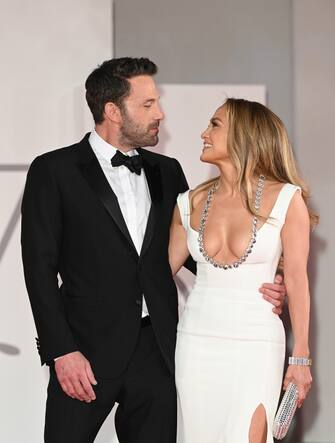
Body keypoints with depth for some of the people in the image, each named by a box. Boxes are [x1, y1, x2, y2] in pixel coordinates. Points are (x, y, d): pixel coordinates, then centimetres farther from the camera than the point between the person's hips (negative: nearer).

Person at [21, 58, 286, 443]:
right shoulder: (53, 171, -2)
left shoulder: (167, 172, 13)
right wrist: (62, 351, -12)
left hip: (157, 350, 4)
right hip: (88, 352, -4)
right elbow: (40, 266, -5)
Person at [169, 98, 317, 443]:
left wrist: (301, 358, -4)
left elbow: (296, 281, -4)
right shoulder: (191, 203, 4)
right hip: (196, 342, 4)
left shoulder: (285, 198, -6)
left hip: (255, 346, -3)